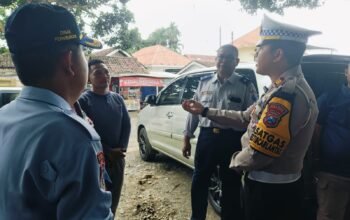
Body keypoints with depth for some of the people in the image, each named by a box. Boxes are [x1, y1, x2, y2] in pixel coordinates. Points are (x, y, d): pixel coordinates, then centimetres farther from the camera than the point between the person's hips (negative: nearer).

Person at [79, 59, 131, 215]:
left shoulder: (117, 98, 5)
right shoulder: (83, 100, -11)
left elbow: (126, 125, 5)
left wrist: (122, 148, -8)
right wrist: (107, 152, -16)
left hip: (118, 158, 5)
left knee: (114, 196, 18)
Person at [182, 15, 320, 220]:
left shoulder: (287, 93, -29)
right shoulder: (284, 87, 7)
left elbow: (257, 155, -30)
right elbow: (246, 118, 12)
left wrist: (235, 162, -7)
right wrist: (205, 111, 11)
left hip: (271, 190, -9)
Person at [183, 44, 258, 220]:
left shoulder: (245, 85, -3)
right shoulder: (204, 82, 7)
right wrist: (187, 138, 12)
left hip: (232, 141, -3)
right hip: (206, 137, 4)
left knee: (231, 185, 13)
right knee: (199, 182, 16)